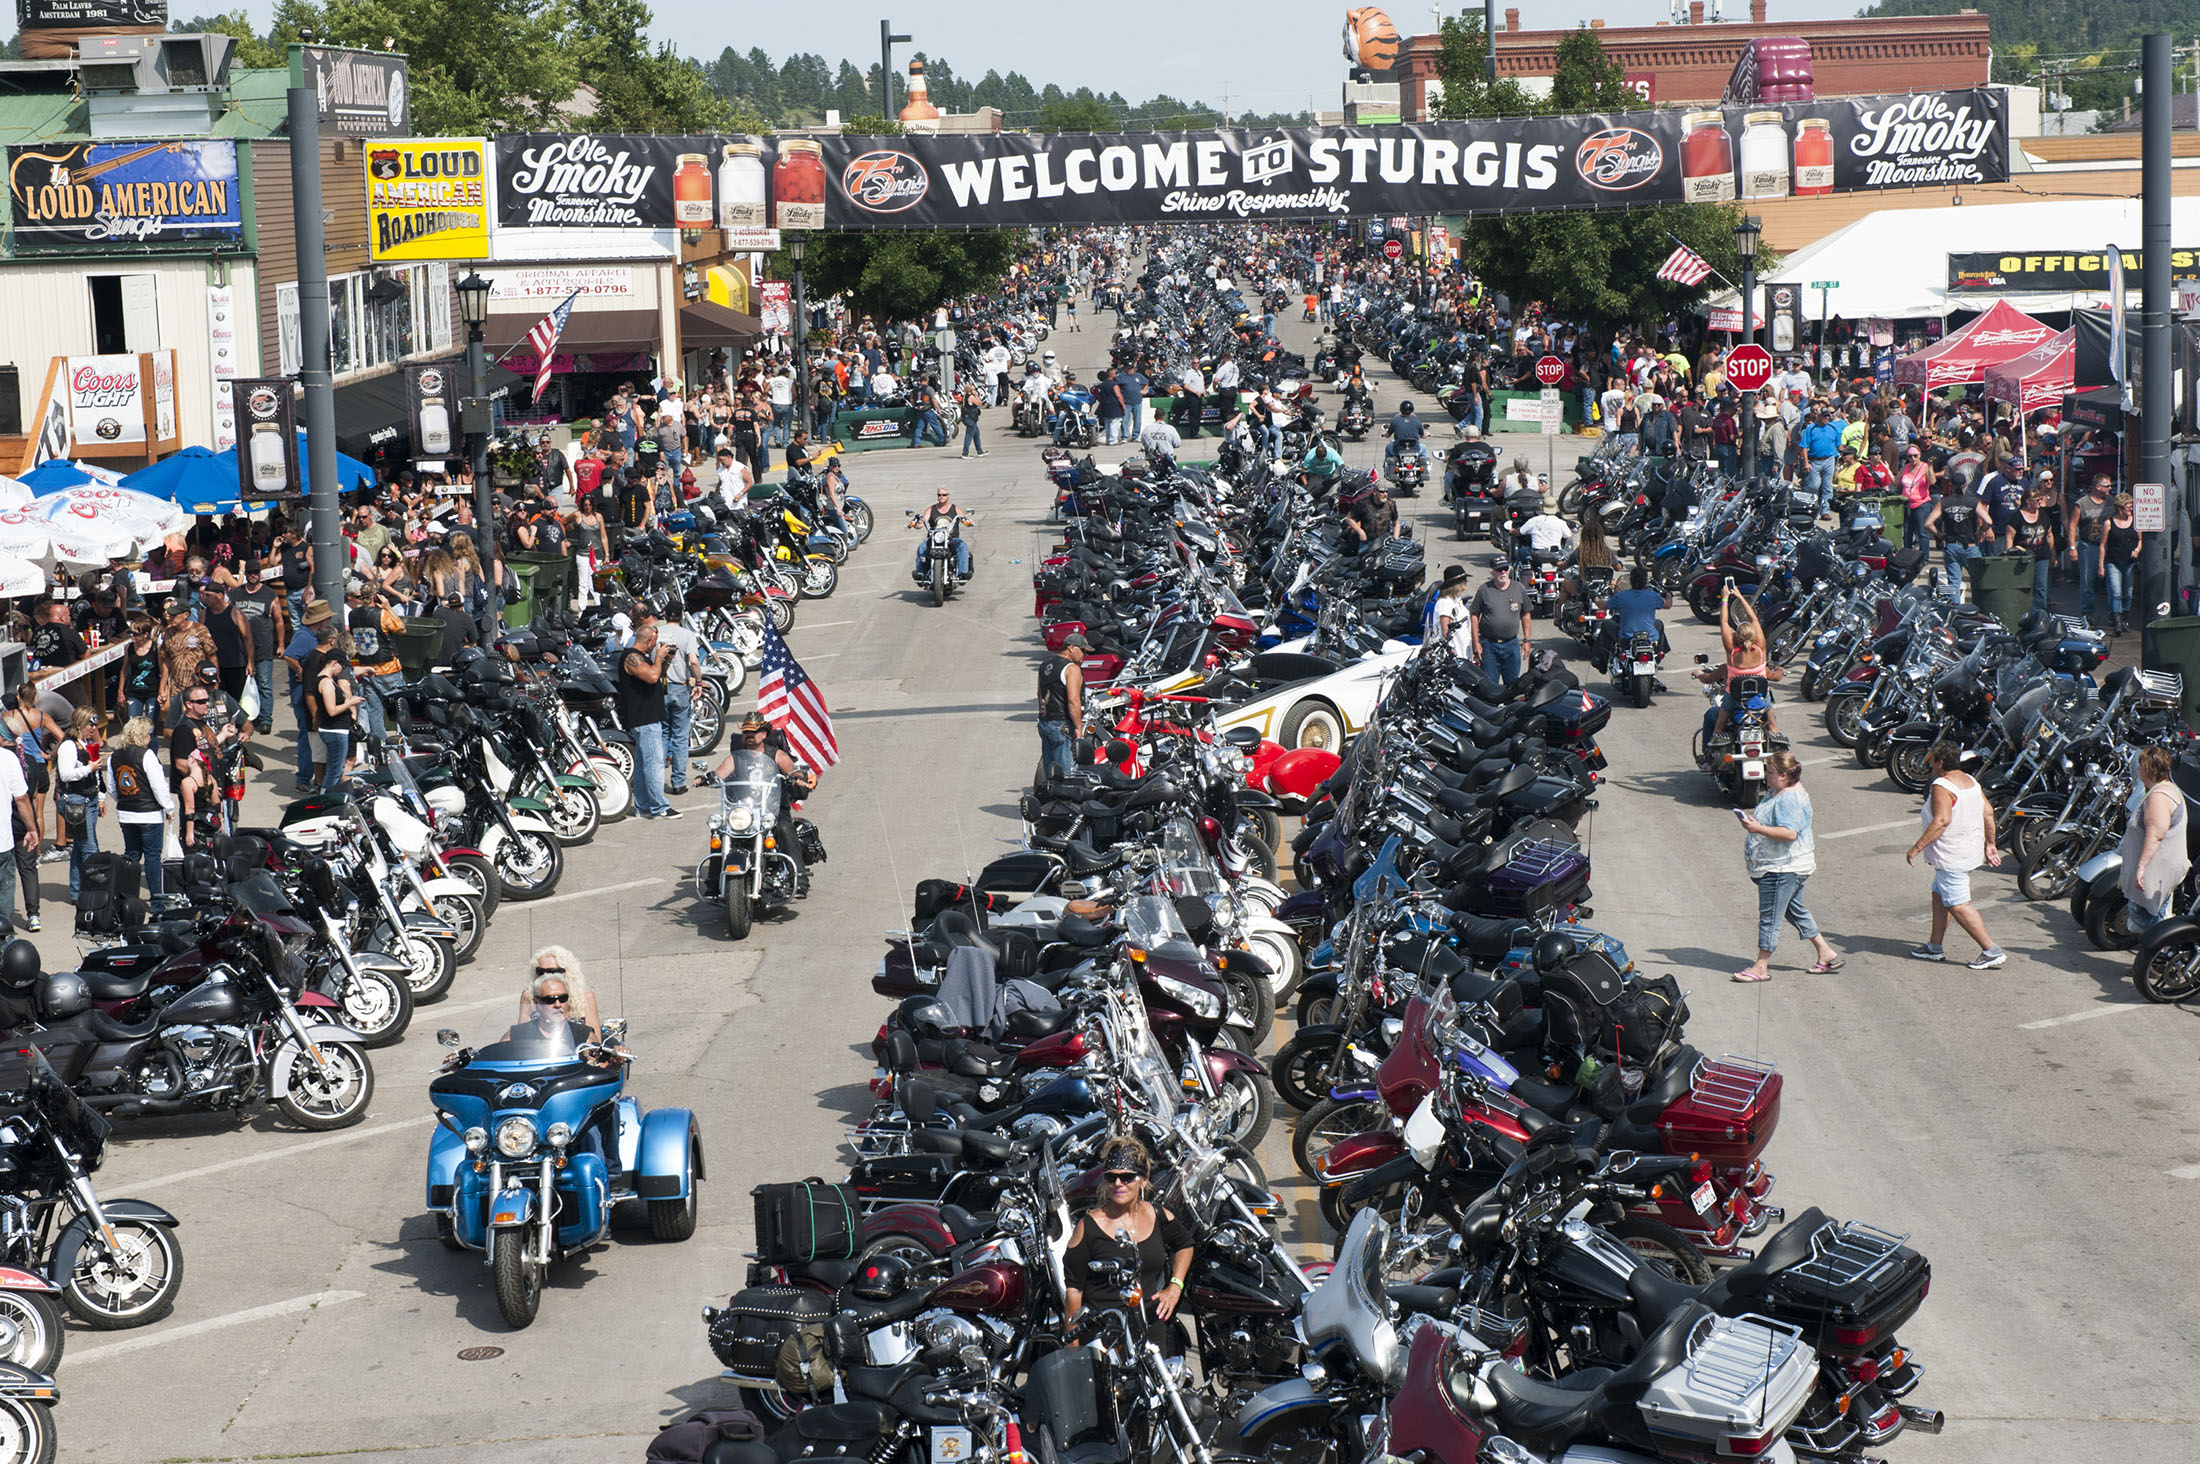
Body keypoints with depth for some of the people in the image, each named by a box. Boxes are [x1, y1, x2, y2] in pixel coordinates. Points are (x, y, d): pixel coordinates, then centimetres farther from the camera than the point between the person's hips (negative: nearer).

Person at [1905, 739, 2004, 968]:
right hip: (1971, 852, 10)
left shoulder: (1941, 786, -19)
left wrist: (1917, 847, -27)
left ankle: (1991, 951, -7)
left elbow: (1942, 820, -29)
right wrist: (1989, 845, 21)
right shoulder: (1971, 781, 8)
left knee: (1958, 906, -5)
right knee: (1940, 896, 21)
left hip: (1951, 858, -10)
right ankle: (1935, 947, 30)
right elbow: (1988, 813, 11)